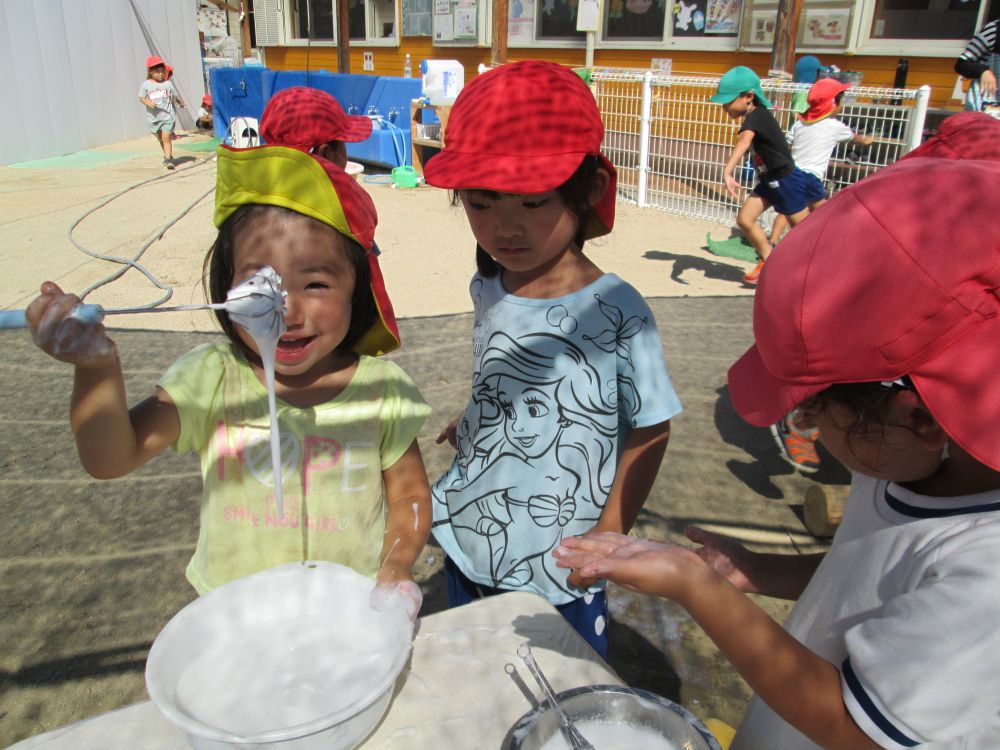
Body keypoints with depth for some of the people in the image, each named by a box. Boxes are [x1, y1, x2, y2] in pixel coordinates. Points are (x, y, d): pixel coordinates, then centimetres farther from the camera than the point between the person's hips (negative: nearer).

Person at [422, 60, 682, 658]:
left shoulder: (616, 312, -21)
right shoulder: (487, 290, -5)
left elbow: (650, 431, -13)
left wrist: (609, 534, -14)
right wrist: (471, 424, 1)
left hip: (561, 563, -5)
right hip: (469, 540, 5)